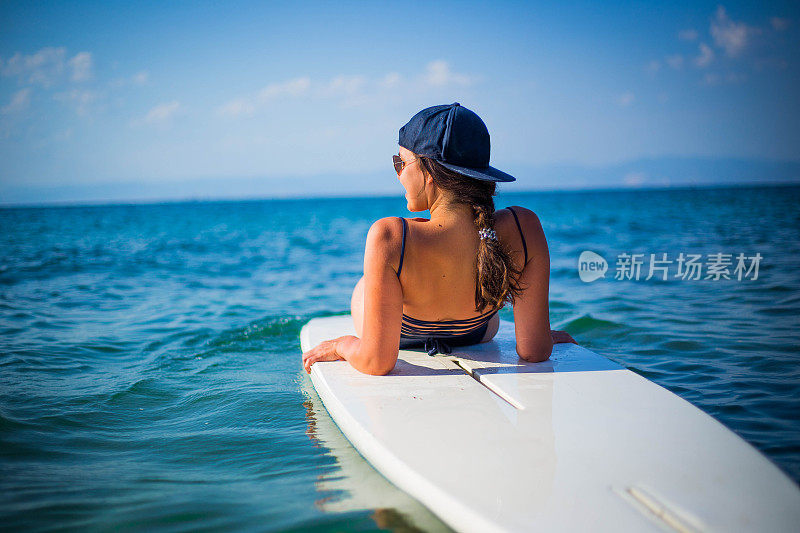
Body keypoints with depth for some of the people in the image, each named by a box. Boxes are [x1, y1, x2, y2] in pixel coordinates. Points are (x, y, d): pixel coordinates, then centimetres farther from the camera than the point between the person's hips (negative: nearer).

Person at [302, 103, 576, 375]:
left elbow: (376, 361, -37)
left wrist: (340, 345, -16)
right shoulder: (524, 227, -35)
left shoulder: (390, 237, -44)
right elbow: (533, 351, -26)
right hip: (476, 335, 2)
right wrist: (544, 338, -3)